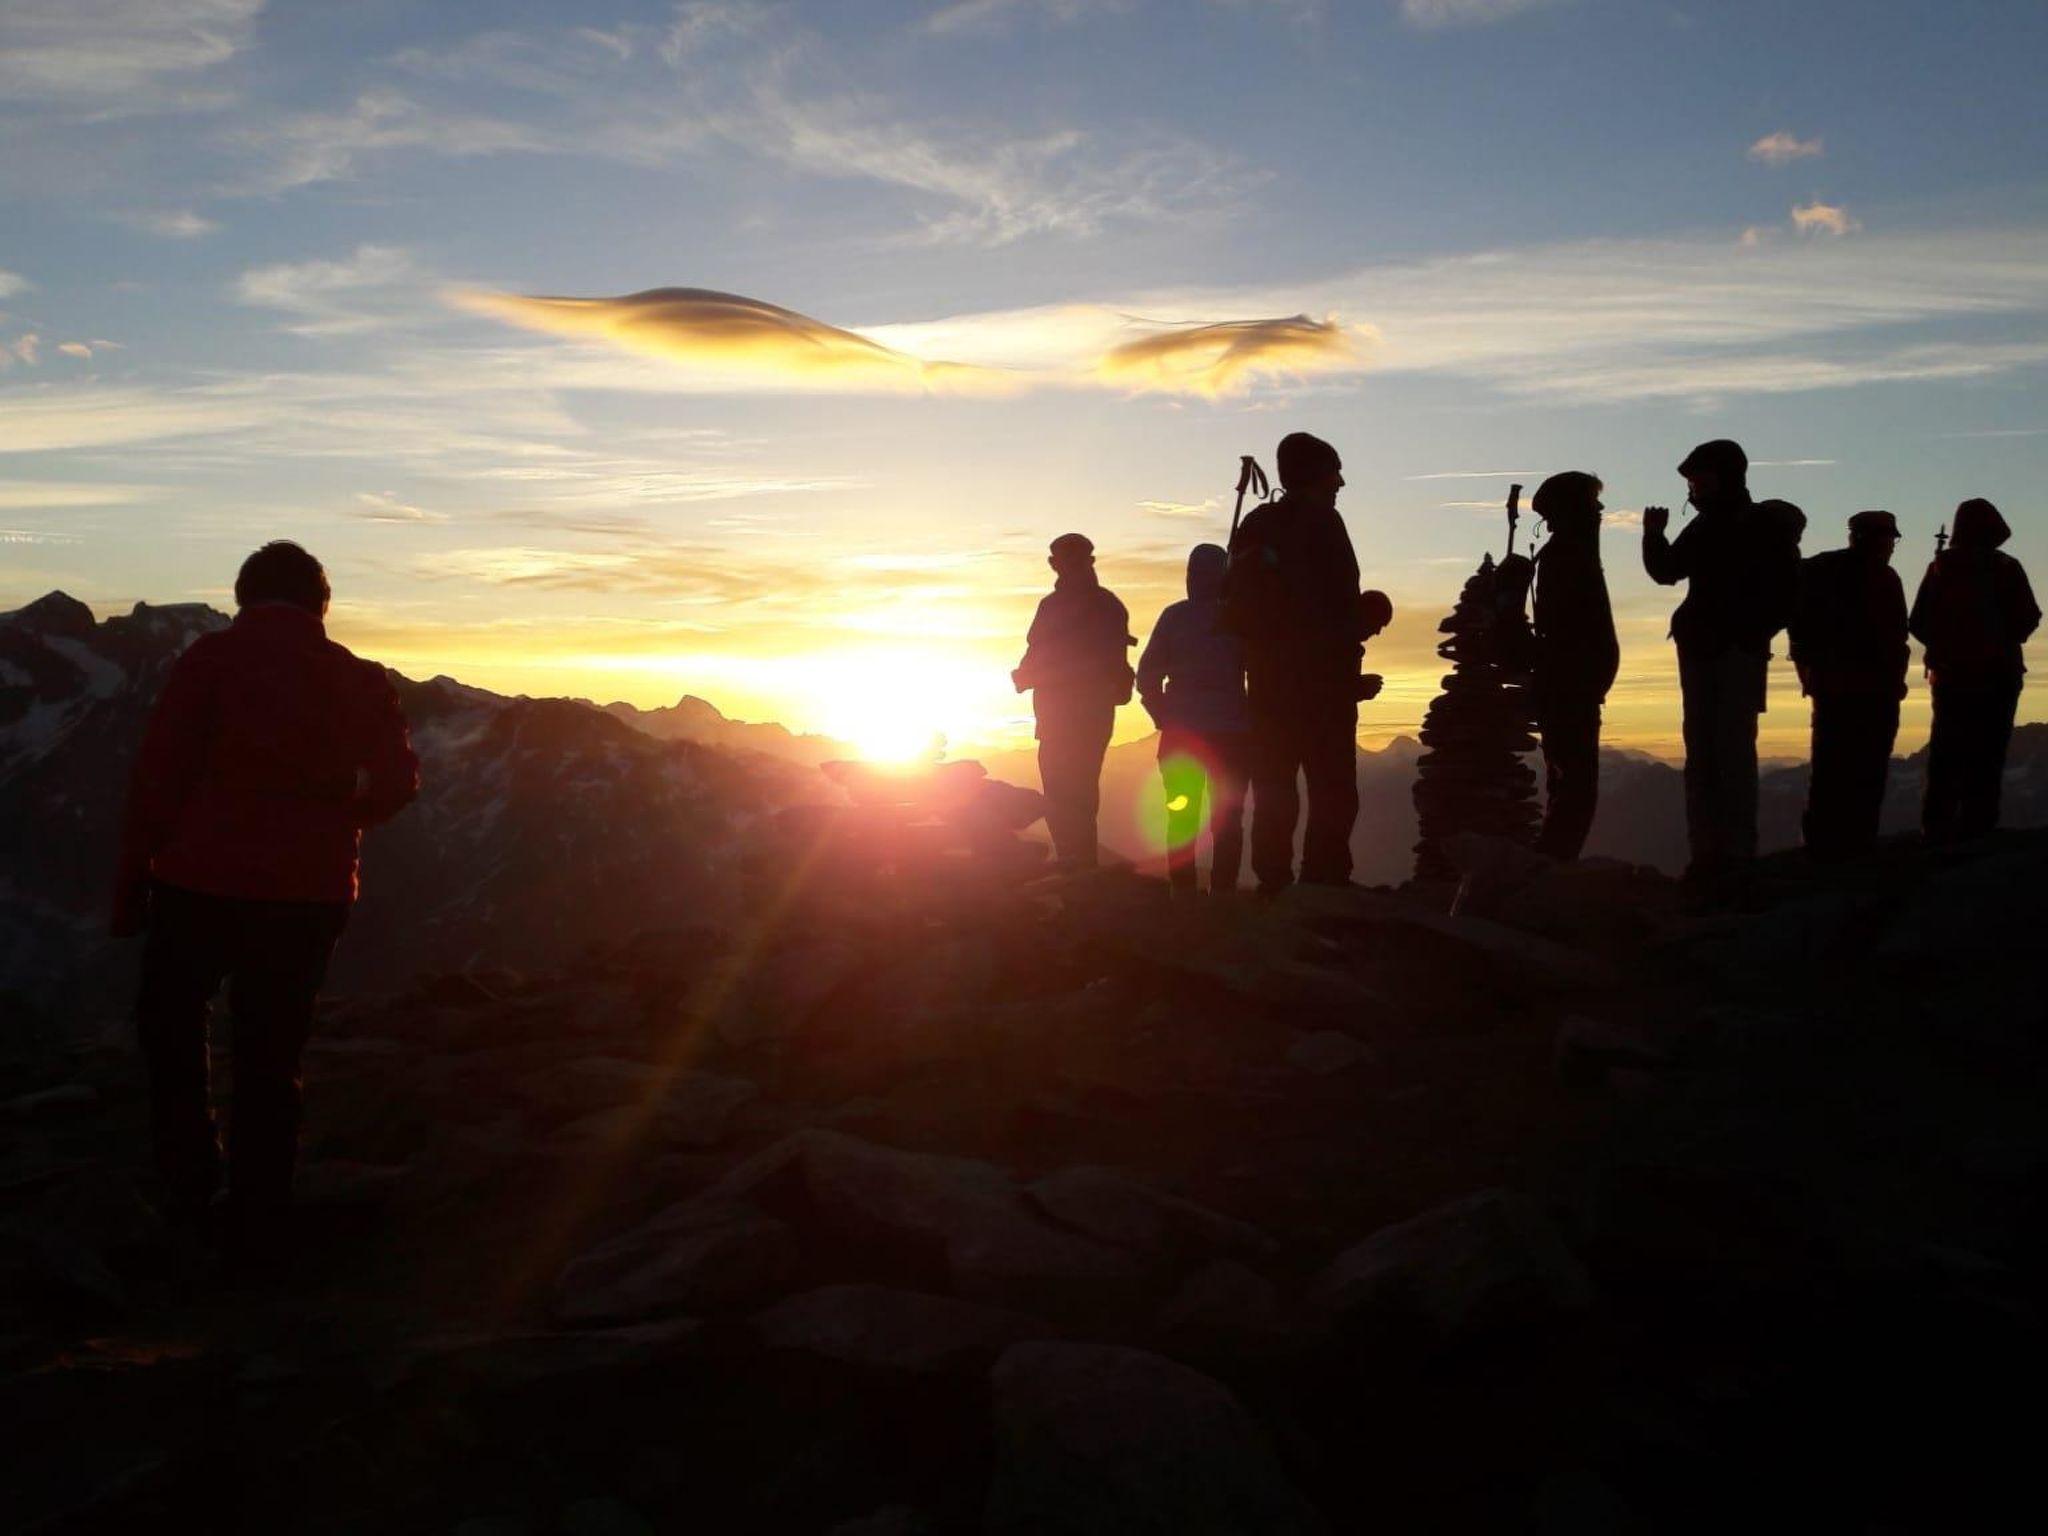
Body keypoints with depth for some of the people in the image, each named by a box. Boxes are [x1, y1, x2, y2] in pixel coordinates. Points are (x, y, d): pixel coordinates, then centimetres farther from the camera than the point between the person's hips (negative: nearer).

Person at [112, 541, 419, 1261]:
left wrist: (130, 882, -1)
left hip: (203, 884, -2)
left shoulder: (210, 659, -5)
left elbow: (157, 777, -8)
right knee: (271, 1055, 13)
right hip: (311, 897, 2)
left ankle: (190, 1176, 16)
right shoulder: (357, 680, 3)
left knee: (169, 1017, 23)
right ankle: (255, 1223, 18)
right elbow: (396, 780, 0)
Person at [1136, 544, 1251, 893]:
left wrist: (1165, 719, 9)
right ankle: (1222, 895, -3)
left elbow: (1147, 676, 0)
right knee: (1226, 820, 3)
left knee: (1181, 818, 6)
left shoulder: (1174, 616, 1)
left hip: (1180, 735, 1)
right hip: (1232, 733, -1)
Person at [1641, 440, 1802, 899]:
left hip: (1738, 655, -7)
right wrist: (1654, 535, 3)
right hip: (1699, 653, 7)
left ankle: (1737, 857, -11)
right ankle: (1706, 855, 11)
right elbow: (1666, 571, 19)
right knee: (1701, 754, 7)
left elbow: (1785, 594, -8)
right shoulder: (1704, 528, 13)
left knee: (1732, 753, -11)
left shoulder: (1763, 528, -5)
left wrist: (1748, 633, -14)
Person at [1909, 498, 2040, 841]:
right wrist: (2003, 640, 16)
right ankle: (1977, 825, -9)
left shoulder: (1940, 568, 1)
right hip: (1997, 674, -2)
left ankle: (1937, 826, 2)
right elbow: (2028, 618, -3)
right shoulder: (2006, 568, -4)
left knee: (1945, 756, 7)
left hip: (1949, 674, 2)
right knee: (1987, 755, -2)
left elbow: (1919, 623, 0)